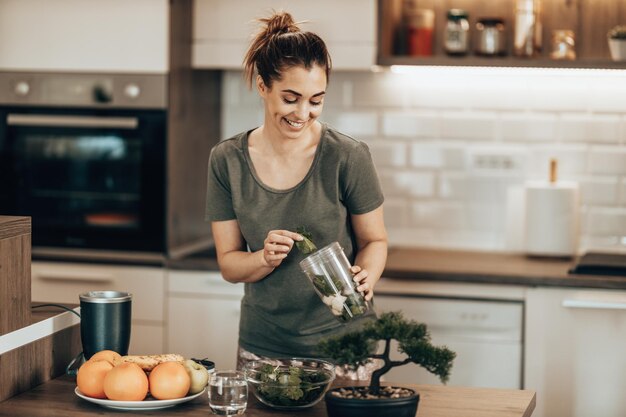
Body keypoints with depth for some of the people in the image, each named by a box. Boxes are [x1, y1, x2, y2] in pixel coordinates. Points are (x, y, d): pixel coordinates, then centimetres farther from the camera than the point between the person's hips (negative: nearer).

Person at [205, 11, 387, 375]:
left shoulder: (348, 157, -11)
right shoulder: (227, 161, -5)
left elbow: (374, 240, 1)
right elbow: (229, 264, 0)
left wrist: (365, 277, -20)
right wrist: (266, 259, -20)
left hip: (343, 343, -2)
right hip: (264, 344, 2)